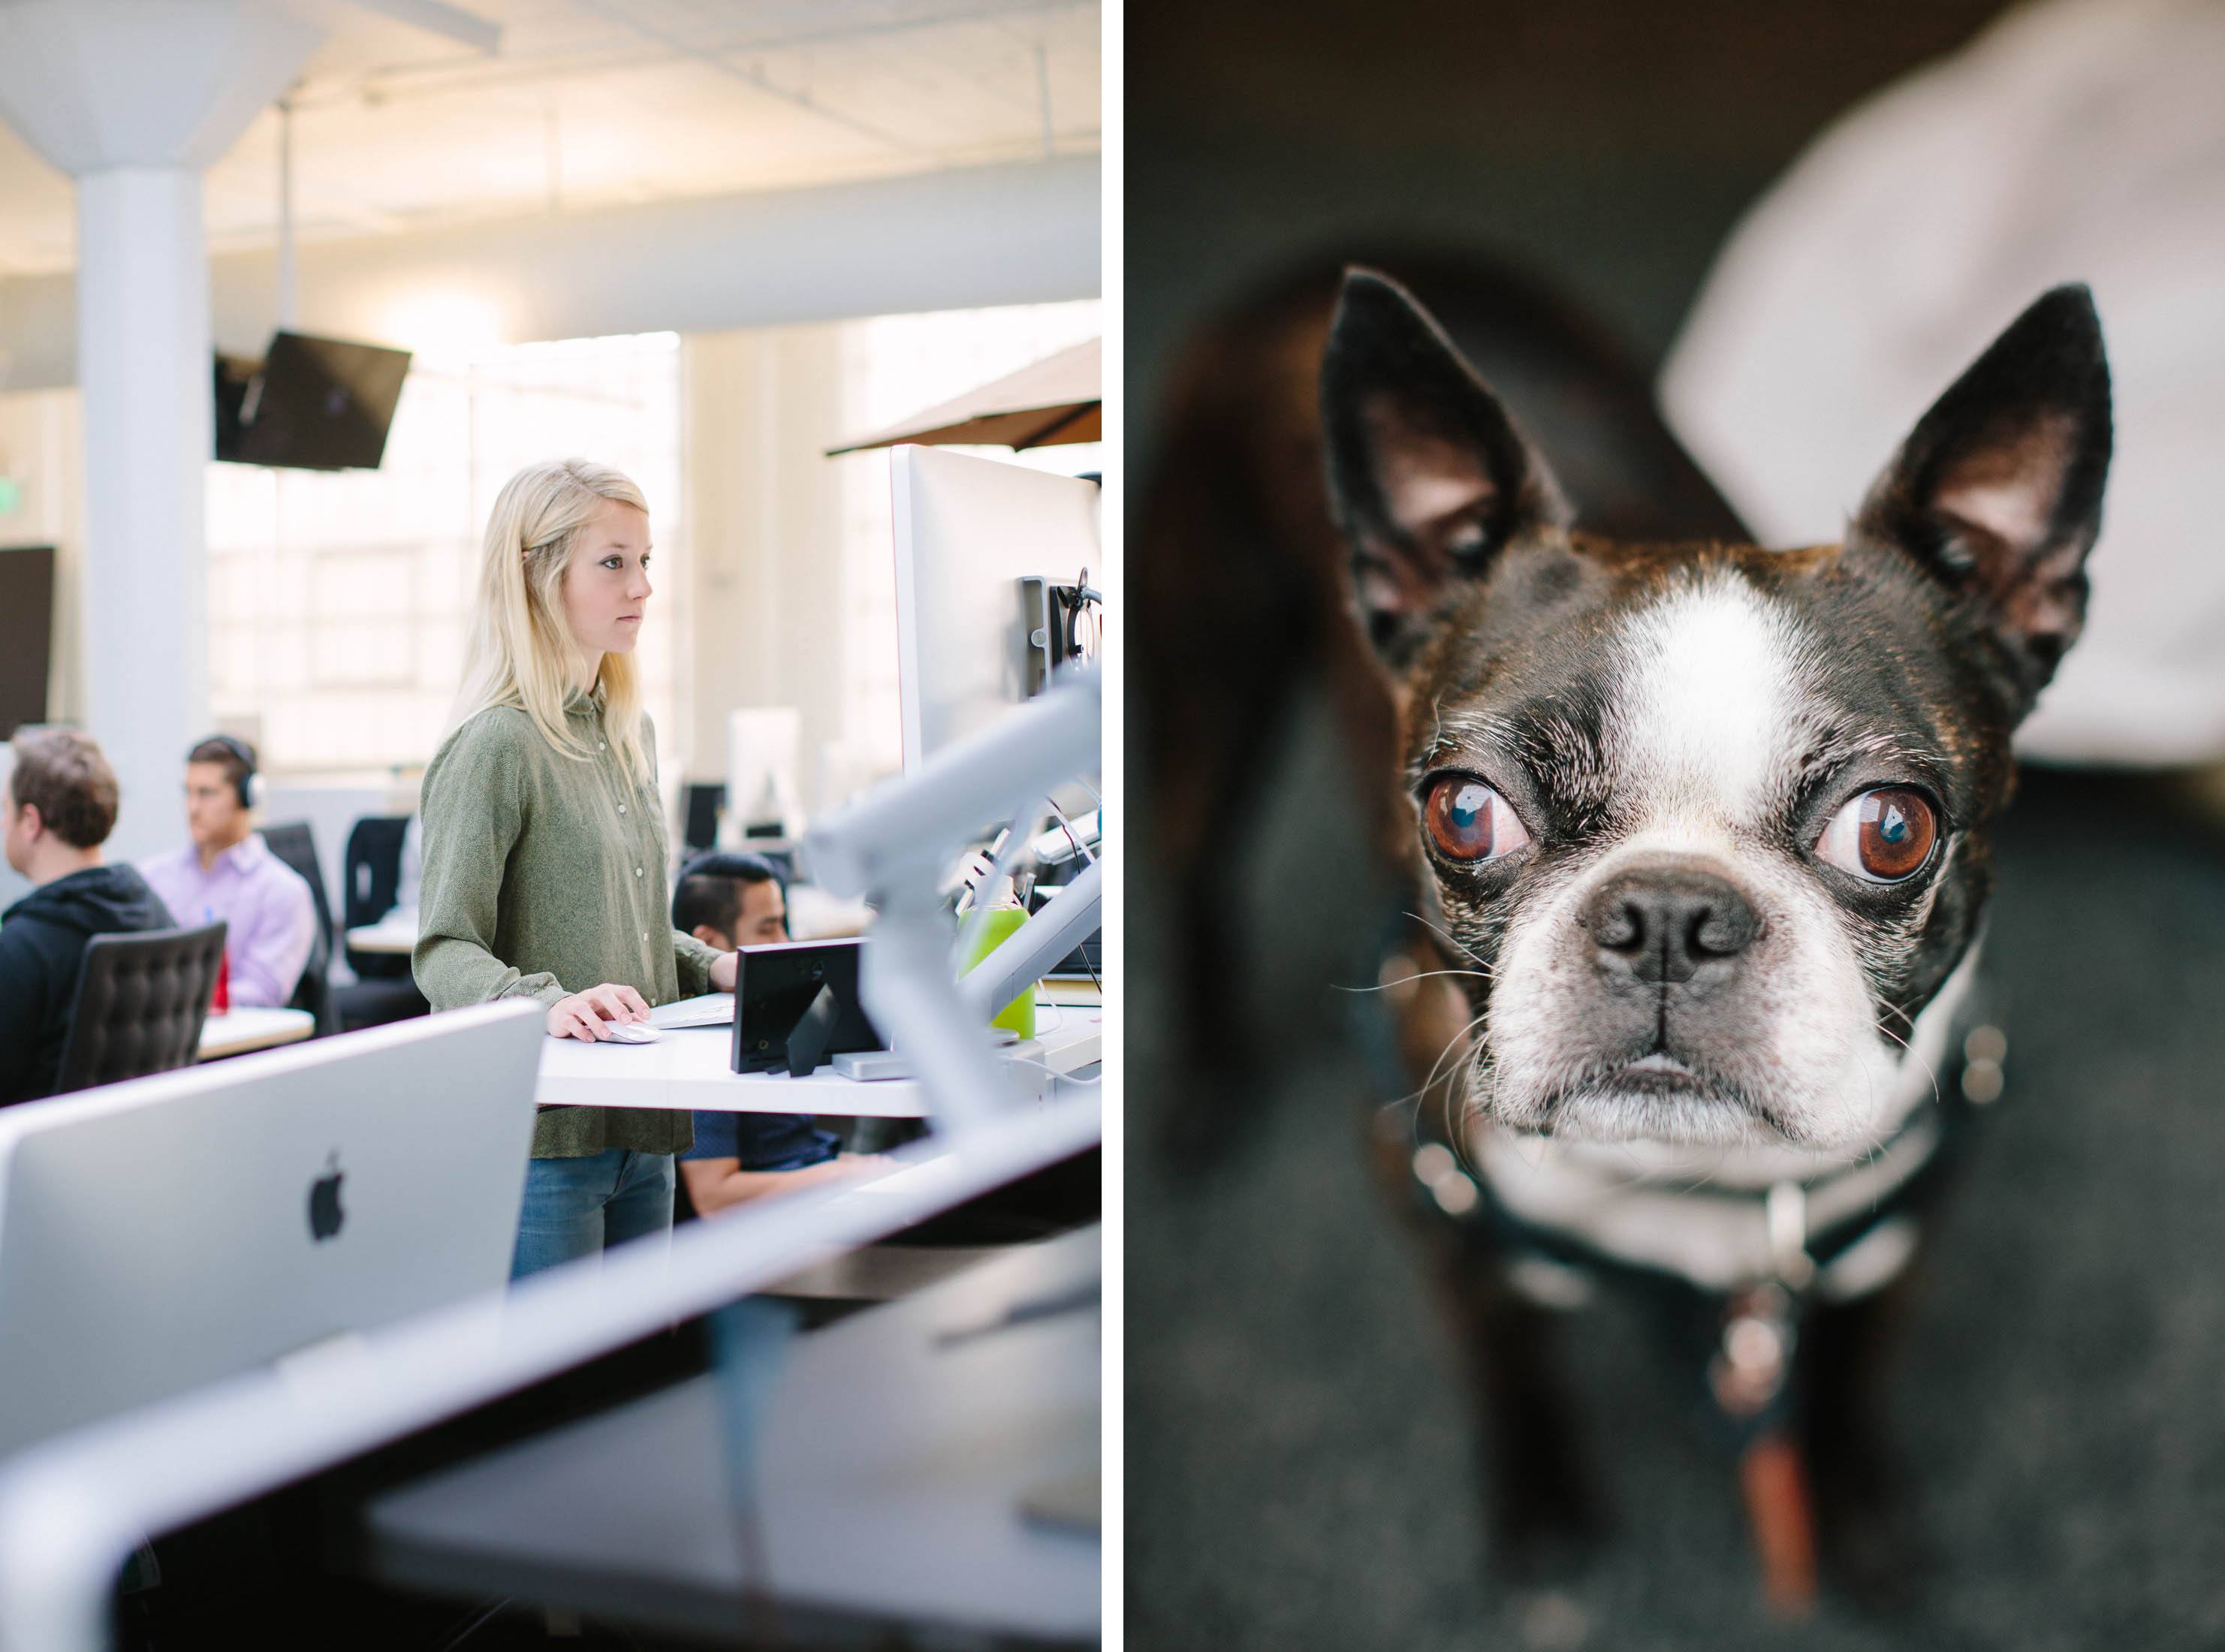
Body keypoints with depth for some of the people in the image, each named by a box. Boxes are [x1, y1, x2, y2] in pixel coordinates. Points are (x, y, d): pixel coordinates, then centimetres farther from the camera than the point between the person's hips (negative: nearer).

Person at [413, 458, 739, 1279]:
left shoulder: (632, 733, 14)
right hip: (539, 1135, -8)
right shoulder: (495, 746, -12)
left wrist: (711, 966, 8)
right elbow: (444, 953, -15)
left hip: (639, 1131, 8)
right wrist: (545, 1004, -32)